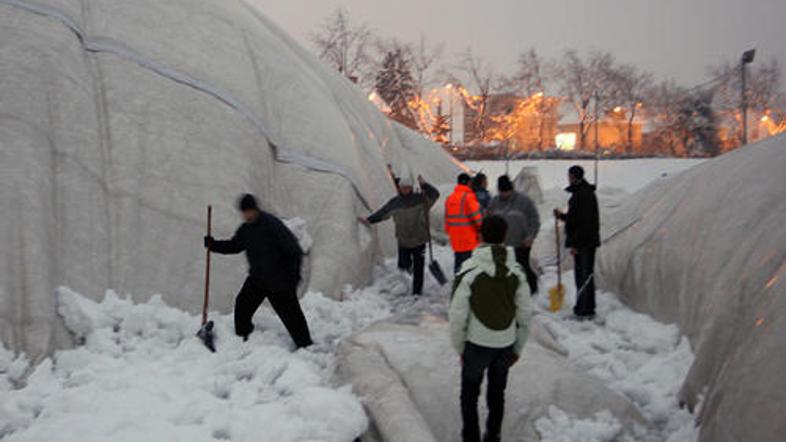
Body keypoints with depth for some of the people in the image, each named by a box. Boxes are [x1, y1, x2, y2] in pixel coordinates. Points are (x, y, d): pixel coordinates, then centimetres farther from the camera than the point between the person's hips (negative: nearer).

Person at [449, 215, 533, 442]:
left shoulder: (470, 271, -18)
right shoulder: (515, 272, -6)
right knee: (497, 394, 21)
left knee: (469, 395, 16)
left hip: (477, 345, -3)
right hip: (506, 345, 4)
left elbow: (458, 315, -15)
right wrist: (517, 349, 13)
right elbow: (525, 314, 1)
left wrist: (460, 348, 0)